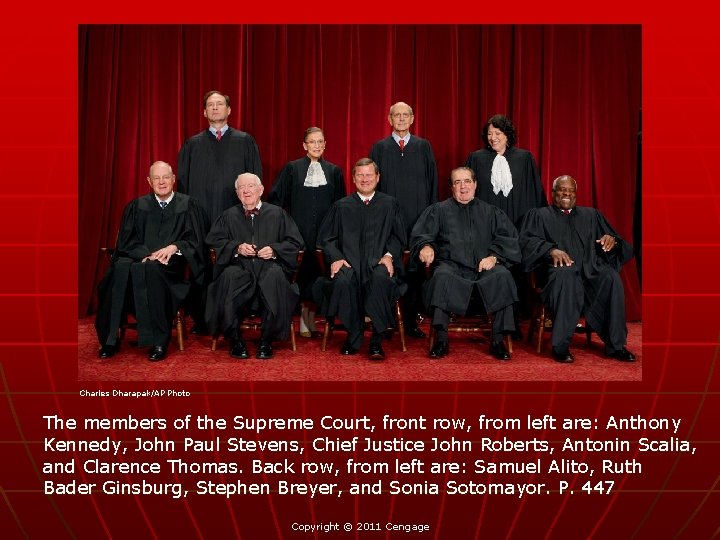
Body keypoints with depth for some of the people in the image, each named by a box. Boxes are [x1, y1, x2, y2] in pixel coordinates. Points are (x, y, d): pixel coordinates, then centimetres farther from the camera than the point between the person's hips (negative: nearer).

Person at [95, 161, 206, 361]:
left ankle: (159, 341, -30)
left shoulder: (188, 206, 12)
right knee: (120, 269, -33)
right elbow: (126, 241, 9)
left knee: (150, 270, -38)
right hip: (140, 258, 2)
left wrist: (174, 247, -14)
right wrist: (147, 254, -11)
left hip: (173, 264, -2)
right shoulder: (137, 206, 18)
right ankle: (110, 339, -24)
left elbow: (195, 240, 6)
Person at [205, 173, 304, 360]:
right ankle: (234, 339, -23)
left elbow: (295, 242, 11)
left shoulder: (277, 213, 16)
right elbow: (213, 240, 11)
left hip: (269, 267, -1)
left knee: (276, 275, -37)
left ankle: (267, 340, -24)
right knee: (229, 275, -35)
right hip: (240, 268, 1)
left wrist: (274, 250, -7)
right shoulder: (229, 216, 20)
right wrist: (237, 247, -5)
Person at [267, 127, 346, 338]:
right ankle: (303, 315, 6)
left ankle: (314, 315, 11)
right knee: (301, 271, -3)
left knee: (321, 272, 0)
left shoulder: (334, 171, 12)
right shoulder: (292, 168, 6)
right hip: (300, 231, -1)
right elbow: (275, 198, 7)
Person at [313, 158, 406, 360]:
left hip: (378, 263, -1)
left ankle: (376, 341, -27)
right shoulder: (341, 206, 19)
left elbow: (398, 236, 13)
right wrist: (336, 257, -5)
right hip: (349, 262, 1)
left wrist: (389, 255, -6)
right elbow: (326, 237, 14)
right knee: (343, 281, -35)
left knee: (381, 278, -37)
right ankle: (353, 337, -16)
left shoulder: (389, 204, 18)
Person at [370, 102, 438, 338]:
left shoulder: (424, 147, 11)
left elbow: (432, 181, 9)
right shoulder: (379, 148, 9)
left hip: (418, 219, 1)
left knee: (416, 269, 1)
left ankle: (411, 321, 11)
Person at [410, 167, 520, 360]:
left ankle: (497, 340, -23)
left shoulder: (491, 212, 24)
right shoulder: (439, 210, 22)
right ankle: (441, 339, -31)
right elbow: (420, 234, 7)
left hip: (484, 267, 1)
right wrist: (426, 246, -17)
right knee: (441, 276, -36)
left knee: (502, 276, -32)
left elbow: (508, 237, 11)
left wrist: (494, 256, -9)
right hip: (452, 264, -1)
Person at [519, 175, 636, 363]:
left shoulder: (591, 214, 30)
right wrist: (551, 249, -15)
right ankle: (560, 345, -34)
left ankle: (616, 345, -24)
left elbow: (611, 238, 24)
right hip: (561, 267, -3)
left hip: (592, 266, 3)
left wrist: (612, 240, -1)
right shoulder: (539, 215, 20)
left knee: (612, 278, -31)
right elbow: (526, 240, 2)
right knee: (566, 277, -39)